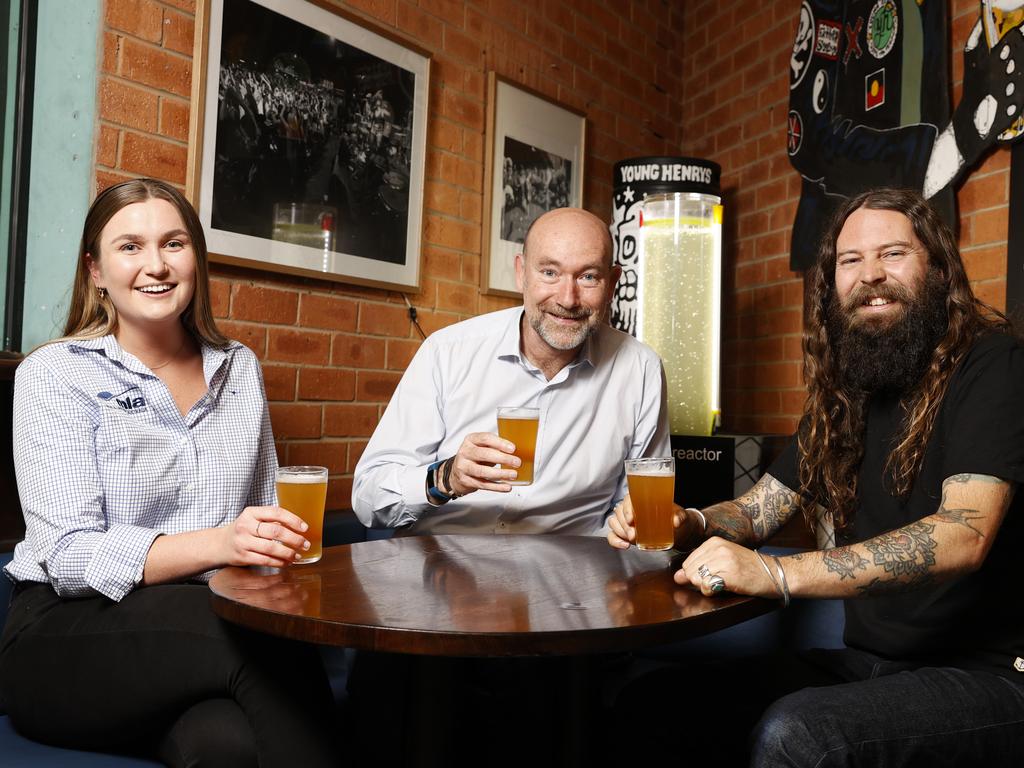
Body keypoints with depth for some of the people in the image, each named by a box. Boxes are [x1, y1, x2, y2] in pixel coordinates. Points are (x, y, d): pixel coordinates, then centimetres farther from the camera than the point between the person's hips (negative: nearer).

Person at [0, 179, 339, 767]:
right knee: (270, 643, -30)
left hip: (215, 620, 3)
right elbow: (71, 555, -12)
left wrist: (277, 543, -9)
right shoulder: (54, 375, -2)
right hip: (72, 638, -2)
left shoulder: (239, 368, 10)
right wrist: (216, 544, -28)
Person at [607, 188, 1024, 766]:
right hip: (869, 661, 6)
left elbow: (963, 535, -26)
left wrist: (776, 573, -37)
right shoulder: (845, 396, 9)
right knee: (658, 699, -10)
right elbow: (761, 508, 11)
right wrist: (692, 524, -12)